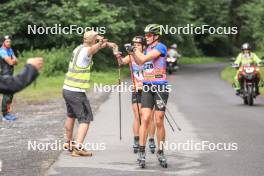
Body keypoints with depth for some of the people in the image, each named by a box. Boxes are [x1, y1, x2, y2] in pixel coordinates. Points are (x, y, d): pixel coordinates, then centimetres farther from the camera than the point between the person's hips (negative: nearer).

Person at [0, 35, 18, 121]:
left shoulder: (10, 50, 15)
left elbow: (16, 62, 11)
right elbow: (10, 62, -19)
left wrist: (12, 60, -9)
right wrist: (14, 59, 2)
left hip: (10, 74, 9)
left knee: (11, 94, 12)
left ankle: (8, 112, 18)